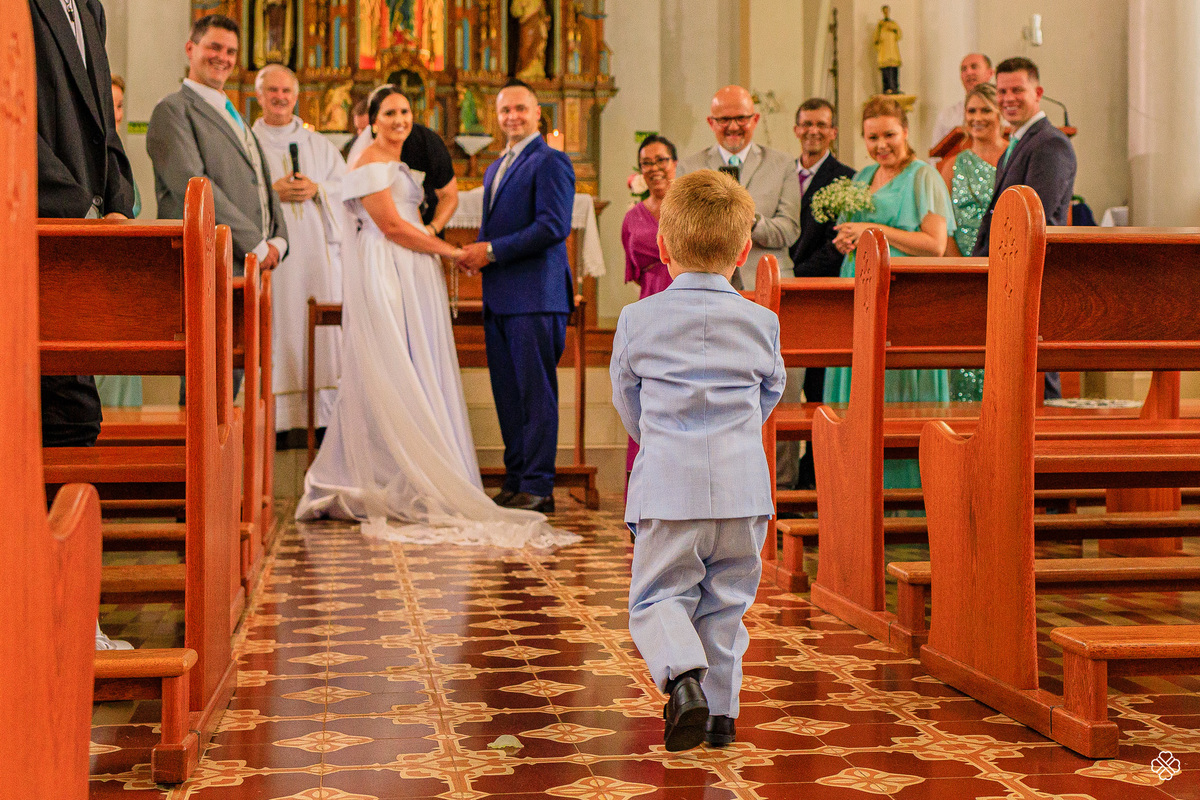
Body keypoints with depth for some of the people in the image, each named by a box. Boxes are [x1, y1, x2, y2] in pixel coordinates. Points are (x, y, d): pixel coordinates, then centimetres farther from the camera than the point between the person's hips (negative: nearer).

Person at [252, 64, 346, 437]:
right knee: (276, 328, -7)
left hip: (316, 248, 2)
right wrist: (272, 192, -12)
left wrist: (316, 190, -7)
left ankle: (324, 415, 1)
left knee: (321, 327, -3)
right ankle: (276, 418, -5)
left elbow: (347, 185, 11)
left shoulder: (318, 144, 18)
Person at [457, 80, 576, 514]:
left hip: (535, 295, -9)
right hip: (499, 298, 9)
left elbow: (554, 227, -16)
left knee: (536, 392, -6)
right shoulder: (495, 168, 23)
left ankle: (538, 486, -3)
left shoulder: (550, 162, -6)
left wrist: (492, 250, -15)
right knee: (507, 393, 9)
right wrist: (475, 252, 6)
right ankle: (515, 480, 16)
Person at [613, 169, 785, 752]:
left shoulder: (637, 320, 0)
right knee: (725, 602, 13)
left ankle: (684, 675, -18)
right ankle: (720, 709, 15)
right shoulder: (762, 324, 5)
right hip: (743, 487, 2)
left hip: (668, 489, -2)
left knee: (657, 598, 6)